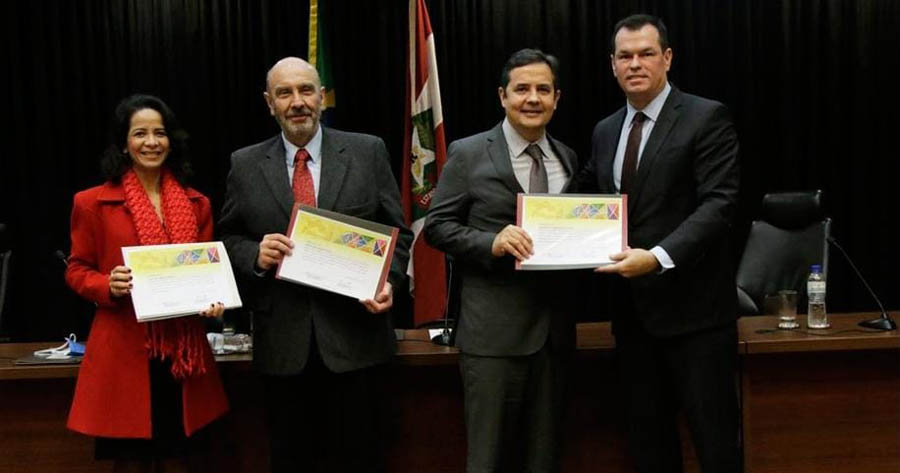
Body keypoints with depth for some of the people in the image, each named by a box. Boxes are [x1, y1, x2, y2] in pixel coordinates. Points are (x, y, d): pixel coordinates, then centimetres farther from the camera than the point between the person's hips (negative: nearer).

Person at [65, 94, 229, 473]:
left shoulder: (196, 204, 9)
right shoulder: (93, 203, -1)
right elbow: (76, 270, 3)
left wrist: (214, 298, -8)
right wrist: (109, 286, -17)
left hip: (183, 350, 3)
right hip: (124, 351, -3)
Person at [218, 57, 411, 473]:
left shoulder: (368, 152, 2)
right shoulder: (245, 165, 6)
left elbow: (397, 231, 4)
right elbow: (228, 238, 10)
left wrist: (388, 282, -11)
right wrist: (255, 254, -11)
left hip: (353, 335, -1)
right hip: (282, 342, 1)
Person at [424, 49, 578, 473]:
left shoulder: (568, 158, 12)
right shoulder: (468, 154, -2)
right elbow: (437, 226, -4)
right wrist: (492, 243, -19)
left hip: (553, 328, 5)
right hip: (493, 330, -4)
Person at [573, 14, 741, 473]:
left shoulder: (706, 117, -6)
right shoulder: (604, 131, 13)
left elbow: (718, 203, -16)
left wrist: (659, 257, -28)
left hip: (692, 305, -6)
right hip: (632, 309, 6)